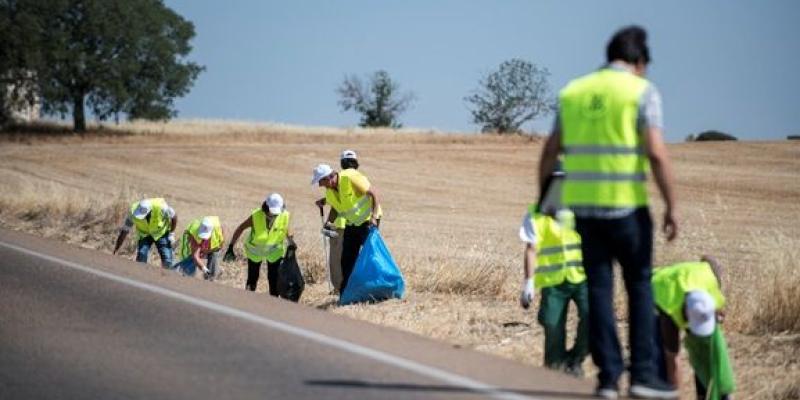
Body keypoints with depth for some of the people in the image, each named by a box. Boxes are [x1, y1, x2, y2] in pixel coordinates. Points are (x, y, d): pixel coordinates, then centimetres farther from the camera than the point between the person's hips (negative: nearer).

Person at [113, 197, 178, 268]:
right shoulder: (133, 211, -30)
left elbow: (174, 217, -15)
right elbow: (124, 232, -21)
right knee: (141, 256, -18)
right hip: (145, 234, 1)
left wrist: (171, 234, -14)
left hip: (161, 233, -1)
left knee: (167, 262, -12)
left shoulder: (160, 207, -37)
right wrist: (114, 252, -20)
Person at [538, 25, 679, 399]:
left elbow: (550, 151, 12)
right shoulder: (642, 91, -4)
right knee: (640, 287, 8)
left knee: (599, 290, 8)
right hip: (627, 206, -4)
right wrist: (671, 206, -9)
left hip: (583, 206, 4)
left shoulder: (573, 92, 11)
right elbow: (656, 153, -14)